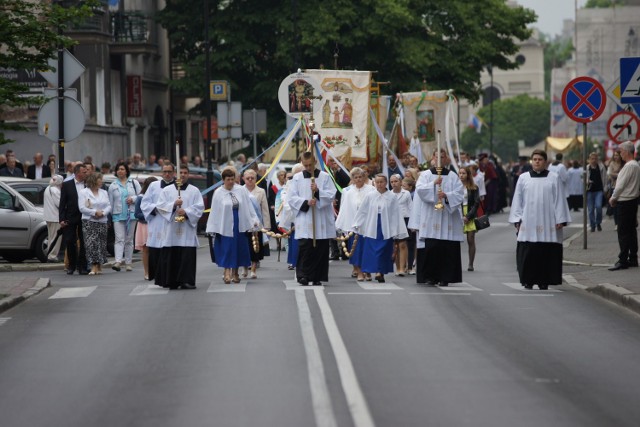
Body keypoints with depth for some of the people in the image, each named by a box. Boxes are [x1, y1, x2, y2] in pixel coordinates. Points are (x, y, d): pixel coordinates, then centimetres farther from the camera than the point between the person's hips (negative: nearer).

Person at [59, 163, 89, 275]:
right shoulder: (66, 185, 1)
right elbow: (62, 203, 0)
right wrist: (62, 219, -7)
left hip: (84, 218, 1)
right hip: (71, 218, -1)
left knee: (84, 243, 2)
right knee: (69, 242, 0)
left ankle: (82, 266, 9)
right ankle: (71, 266, 13)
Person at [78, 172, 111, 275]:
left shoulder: (104, 193, 16)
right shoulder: (83, 192, 0)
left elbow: (109, 206, 9)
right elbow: (82, 208, -8)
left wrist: (102, 213, -10)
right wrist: (95, 212, -14)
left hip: (102, 221, 5)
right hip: (89, 222, -5)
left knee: (101, 244, 4)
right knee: (91, 244, -14)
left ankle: (99, 266, 12)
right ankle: (94, 267, -18)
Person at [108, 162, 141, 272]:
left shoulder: (134, 183, 7)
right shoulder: (113, 186, 9)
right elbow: (110, 202, 10)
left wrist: (133, 199, -11)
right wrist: (110, 214, 7)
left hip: (131, 214, 1)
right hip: (118, 215, 0)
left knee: (129, 239, 7)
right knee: (119, 239, -12)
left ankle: (128, 262, 12)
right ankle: (118, 261, -23)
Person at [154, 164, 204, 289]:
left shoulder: (194, 191, 10)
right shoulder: (167, 190, 12)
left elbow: (199, 207, 1)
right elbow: (160, 205, 4)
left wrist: (186, 212, -14)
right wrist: (173, 204, -11)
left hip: (188, 228, -1)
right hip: (171, 228, 1)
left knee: (187, 255, -7)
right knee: (171, 255, -2)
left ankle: (186, 280, -7)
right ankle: (171, 281, 3)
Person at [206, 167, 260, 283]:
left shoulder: (241, 190, 0)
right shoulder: (218, 193, -3)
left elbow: (248, 207, 3)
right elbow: (215, 211, -1)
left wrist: (254, 221, -3)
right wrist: (213, 229, -3)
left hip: (240, 225, 2)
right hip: (225, 226, -2)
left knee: (239, 249, 7)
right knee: (227, 249, -4)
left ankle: (235, 273, 19)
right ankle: (227, 273, 0)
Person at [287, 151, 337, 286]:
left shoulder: (325, 177, 6)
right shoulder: (297, 178, 8)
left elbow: (331, 195, 0)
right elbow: (292, 198, 2)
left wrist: (318, 191, -17)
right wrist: (306, 202, -13)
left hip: (321, 221, 0)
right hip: (304, 220, 0)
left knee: (320, 249, 1)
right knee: (305, 248, -10)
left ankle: (317, 277, 8)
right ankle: (303, 275, -8)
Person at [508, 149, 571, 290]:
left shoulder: (553, 178, 6)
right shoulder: (523, 178, 9)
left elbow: (559, 199, 4)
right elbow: (517, 200, 9)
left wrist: (560, 220, -2)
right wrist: (517, 219, 3)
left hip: (547, 223, -1)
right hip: (528, 223, 1)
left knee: (547, 254, -1)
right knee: (528, 254, -3)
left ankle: (544, 282, 6)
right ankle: (528, 282, 3)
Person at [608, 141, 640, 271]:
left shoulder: (629, 166, -18)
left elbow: (621, 185, -18)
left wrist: (613, 198, -4)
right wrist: (616, 197, 16)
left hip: (625, 202, -10)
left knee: (623, 232, -8)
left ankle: (623, 260, -8)